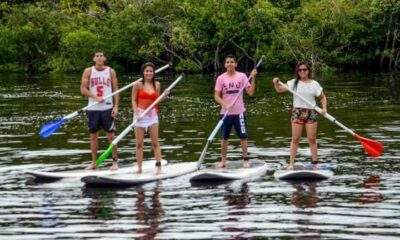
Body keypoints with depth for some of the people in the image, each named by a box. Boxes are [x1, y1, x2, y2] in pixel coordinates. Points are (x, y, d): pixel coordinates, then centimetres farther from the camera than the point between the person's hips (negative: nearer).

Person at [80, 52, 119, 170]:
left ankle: (115, 161, 3)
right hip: (93, 108, 1)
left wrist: (116, 106, -7)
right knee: (93, 136, 7)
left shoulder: (111, 71, 3)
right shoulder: (88, 71, 3)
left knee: (111, 135, -2)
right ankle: (94, 163, 14)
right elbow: (83, 89, -1)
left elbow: (115, 90, 3)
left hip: (108, 107, -1)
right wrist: (95, 97, -15)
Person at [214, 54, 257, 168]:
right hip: (225, 112, 1)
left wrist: (253, 78, -16)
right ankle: (223, 160, 17)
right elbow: (216, 96, -2)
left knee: (243, 136, 1)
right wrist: (225, 104, -18)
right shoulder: (221, 78, 0)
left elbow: (250, 92, -6)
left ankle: (245, 159, 11)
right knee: (224, 137, 8)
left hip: (239, 112, -1)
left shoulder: (242, 76, -1)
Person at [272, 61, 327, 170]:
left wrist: (324, 108, -6)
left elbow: (323, 97, 10)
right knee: (295, 139, 3)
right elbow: (280, 89, -1)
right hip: (297, 112, 0)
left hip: (311, 113, 0)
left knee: (312, 139, 4)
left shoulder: (314, 84, 3)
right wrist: (276, 83, -21)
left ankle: (315, 163, 10)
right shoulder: (294, 83, 2)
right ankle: (291, 163, 6)